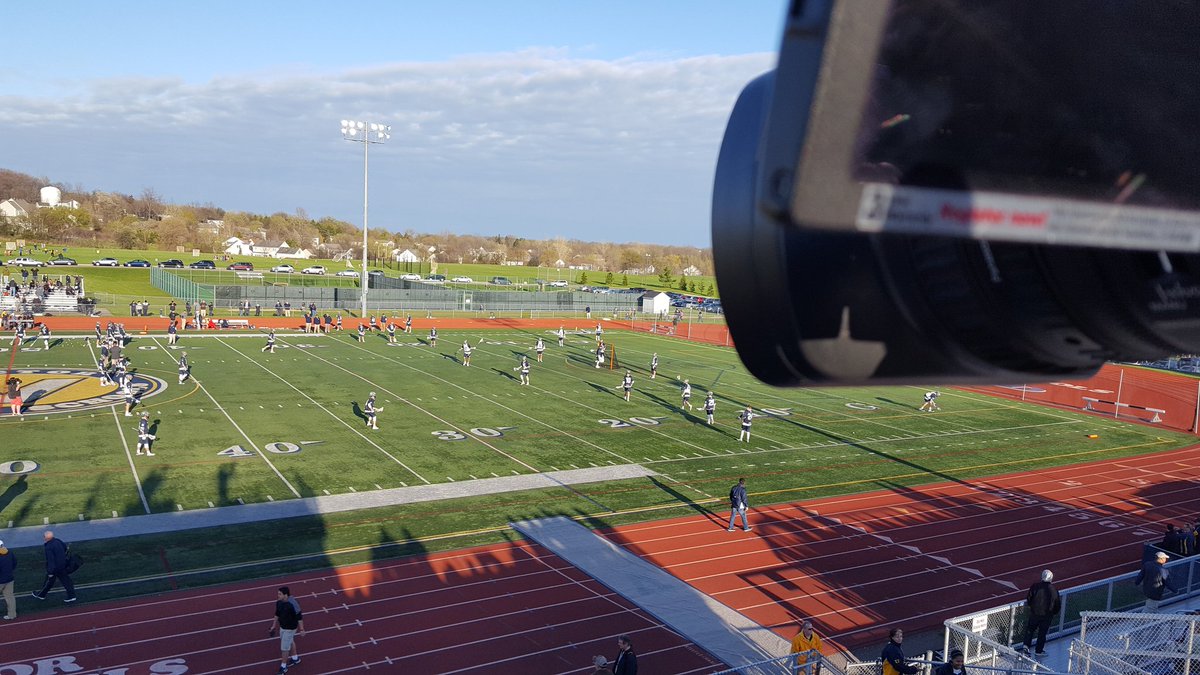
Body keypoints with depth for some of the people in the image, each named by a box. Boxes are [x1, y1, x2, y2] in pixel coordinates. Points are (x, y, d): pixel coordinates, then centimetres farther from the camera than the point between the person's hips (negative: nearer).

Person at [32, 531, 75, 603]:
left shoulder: (48, 547, -26)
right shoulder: (58, 541, -3)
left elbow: (50, 560, -25)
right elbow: (65, 548, 15)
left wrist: (50, 572, -19)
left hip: (54, 567, -7)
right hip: (63, 566, 7)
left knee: (49, 581, 15)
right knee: (66, 580, 10)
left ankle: (41, 595, 37)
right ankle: (71, 596, 11)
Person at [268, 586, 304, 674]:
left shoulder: (292, 604, -31)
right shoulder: (279, 602, -9)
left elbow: (299, 617, -22)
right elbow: (277, 614, 9)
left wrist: (301, 629, -18)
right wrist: (274, 625, 16)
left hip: (289, 628, -7)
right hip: (282, 626, 7)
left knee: (284, 647, 2)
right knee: (290, 642, 26)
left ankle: (283, 667, 21)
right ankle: (295, 658, 47)